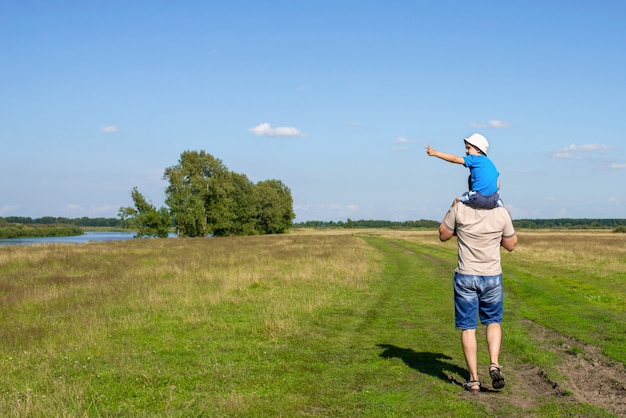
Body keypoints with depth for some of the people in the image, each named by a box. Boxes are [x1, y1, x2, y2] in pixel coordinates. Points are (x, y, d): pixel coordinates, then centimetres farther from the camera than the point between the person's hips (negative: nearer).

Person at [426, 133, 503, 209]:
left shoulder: (474, 159, 1)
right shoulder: (490, 163, 19)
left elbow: (454, 159, -2)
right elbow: (498, 186, 17)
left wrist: (435, 153, -1)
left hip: (478, 199, -5)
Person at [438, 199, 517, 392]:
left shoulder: (460, 209, -12)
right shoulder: (502, 213, -8)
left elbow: (443, 235, 4)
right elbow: (511, 245, 6)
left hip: (466, 276, -1)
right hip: (492, 276, 1)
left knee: (468, 327, 6)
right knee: (493, 321, 20)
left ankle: (473, 379, 8)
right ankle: (494, 364, 0)